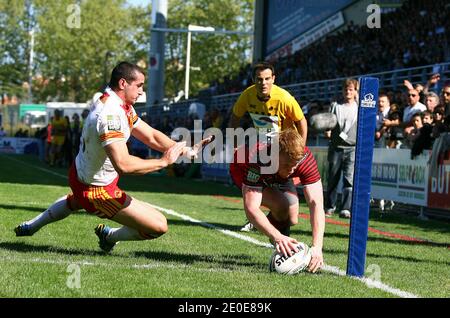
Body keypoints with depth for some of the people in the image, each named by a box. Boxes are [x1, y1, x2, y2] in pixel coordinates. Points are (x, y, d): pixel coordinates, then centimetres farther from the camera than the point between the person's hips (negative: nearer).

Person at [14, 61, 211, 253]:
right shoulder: (111, 114, -33)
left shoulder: (123, 106, -1)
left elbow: (151, 136, 1)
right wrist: (164, 161, -34)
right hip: (97, 191, -10)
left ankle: (31, 226, 62)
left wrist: (186, 150, -11)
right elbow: (123, 164, -42)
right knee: (159, 226, -12)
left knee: (74, 202, 46)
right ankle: (109, 236, 13)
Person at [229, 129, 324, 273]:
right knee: (282, 206, -29)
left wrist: (317, 246, -52)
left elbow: (316, 203, -41)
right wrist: (277, 237, -64)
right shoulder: (258, 160, -46)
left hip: (278, 176, 4)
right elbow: (251, 208, -51)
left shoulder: (306, 159, -38)